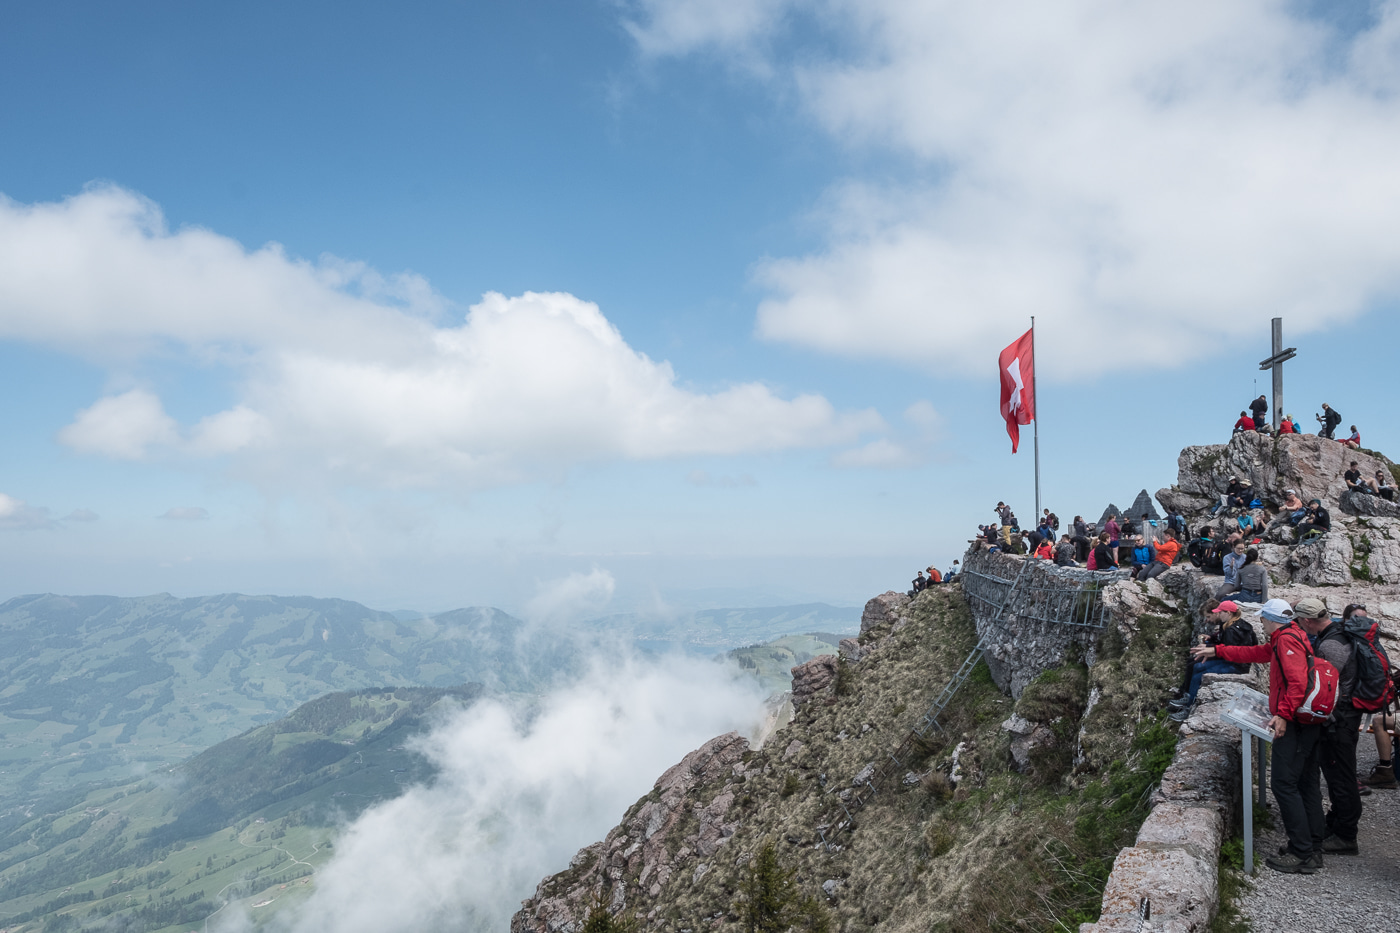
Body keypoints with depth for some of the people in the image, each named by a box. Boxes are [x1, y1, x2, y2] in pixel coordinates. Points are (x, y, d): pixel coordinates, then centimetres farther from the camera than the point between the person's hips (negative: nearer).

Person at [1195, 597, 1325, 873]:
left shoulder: (1288, 640, -14)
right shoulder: (1281, 642, 19)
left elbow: (1298, 682, -25)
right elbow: (1253, 653, 31)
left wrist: (1283, 715, -27)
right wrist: (1215, 651, 33)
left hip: (1293, 725, -11)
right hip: (1309, 724, 11)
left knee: (1284, 783, -10)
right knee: (1307, 782, 14)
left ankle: (1301, 854, -9)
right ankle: (1314, 845, 20)